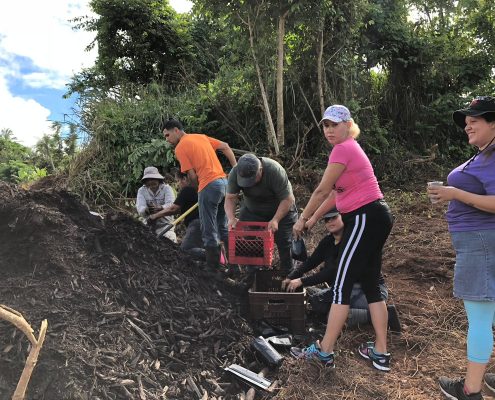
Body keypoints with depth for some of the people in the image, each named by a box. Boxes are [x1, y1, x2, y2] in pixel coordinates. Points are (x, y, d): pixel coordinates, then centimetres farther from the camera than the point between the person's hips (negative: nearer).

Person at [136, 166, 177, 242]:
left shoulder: (166, 188, -4)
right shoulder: (141, 190, 2)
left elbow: (171, 205, -21)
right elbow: (140, 208, -14)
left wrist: (160, 208, -43)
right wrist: (146, 210, -39)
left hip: (165, 224, -2)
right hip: (148, 224, 2)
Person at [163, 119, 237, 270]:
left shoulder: (180, 148, -2)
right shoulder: (201, 136, 18)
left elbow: (192, 176, -6)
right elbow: (226, 147, 14)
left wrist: (199, 189, 12)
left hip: (209, 186, -7)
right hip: (224, 182, 8)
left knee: (209, 232, 3)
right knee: (223, 228, 20)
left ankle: (213, 265, 9)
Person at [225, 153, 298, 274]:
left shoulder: (275, 171, -35)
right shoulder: (235, 173, -25)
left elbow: (287, 199, -29)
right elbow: (230, 198, -19)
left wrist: (275, 220, -37)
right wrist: (231, 218, -35)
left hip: (281, 210, -3)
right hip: (251, 210, 3)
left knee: (284, 244, -5)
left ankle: (288, 274, 13)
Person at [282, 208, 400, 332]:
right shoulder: (327, 241, 5)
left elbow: (334, 271, -26)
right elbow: (310, 262, 1)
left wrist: (302, 281, -27)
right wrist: (291, 277, -17)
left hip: (371, 289, -8)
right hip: (346, 288, 8)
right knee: (313, 299, -10)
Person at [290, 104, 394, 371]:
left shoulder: (343, 149, -13)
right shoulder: (349, 148, 18)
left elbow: (322, 190, -11)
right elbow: (334, 193, 20)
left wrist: (302, 219, 0)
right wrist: (313, 219, 21)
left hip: (365, 219, -10)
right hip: (374, 219, 10)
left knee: (341, 286, -4)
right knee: (371, 285, 13)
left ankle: (324, 352, 6)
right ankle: (380, 353, 21)